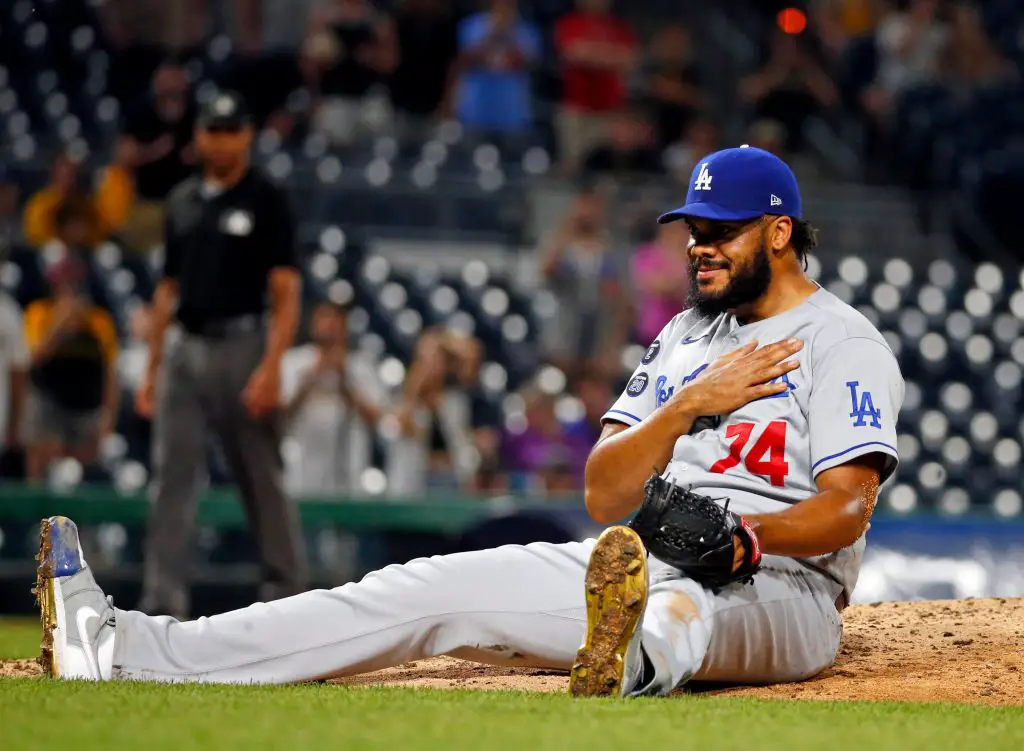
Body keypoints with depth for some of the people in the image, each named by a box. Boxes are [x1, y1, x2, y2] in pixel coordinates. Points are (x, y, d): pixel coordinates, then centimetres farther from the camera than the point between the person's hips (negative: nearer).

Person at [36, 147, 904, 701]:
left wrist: (742, 537, -33)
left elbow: (844, 512, -15)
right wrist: (686, 407, -7)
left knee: (688, 602, -44)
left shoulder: (845, 344, -2)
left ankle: (629, 671, -85)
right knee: (436, 587, -6)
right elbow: (604, 497, 9)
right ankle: (130, 653, -16)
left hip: (781, 591, -7)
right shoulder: (683, 337, 20)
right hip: (645, 571, 7)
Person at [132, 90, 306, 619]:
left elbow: (286, 293, -9)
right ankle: (163, 603, -2)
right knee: (171, 477, -1)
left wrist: (270, 367, -19)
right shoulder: (182, 202, 14)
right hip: (185, 352, 5)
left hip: (241, 346, -5)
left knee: (262, 478, 0)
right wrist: (152, 368, 13)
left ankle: (285, 592, 9)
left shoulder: (266, 201, -4)